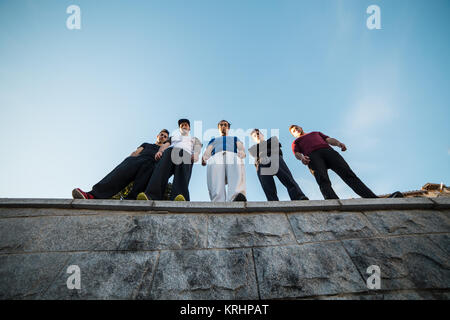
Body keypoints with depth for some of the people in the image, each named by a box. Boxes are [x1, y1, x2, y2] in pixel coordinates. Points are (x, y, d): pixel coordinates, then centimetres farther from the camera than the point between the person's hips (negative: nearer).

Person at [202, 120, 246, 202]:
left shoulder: (235, 138, 45)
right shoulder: (213, 140, 45)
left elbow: (242, 150, 21)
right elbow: (207, 153, 23)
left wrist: (241, 154, -6)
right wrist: (203, 160, -4)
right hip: (215, 159, 1)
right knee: (217, 193, -35)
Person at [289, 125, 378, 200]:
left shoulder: (316, 133, 42)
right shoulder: (296, 142, 34)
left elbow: (329, 140, 24)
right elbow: (296, 153, 12)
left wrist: (338, 143, -1)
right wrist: (301, 157, -14)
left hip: (328, 150, 2)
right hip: (312, 156, -2)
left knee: (348, 173, -21)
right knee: (323, 181, -29)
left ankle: (372, 199, -32)